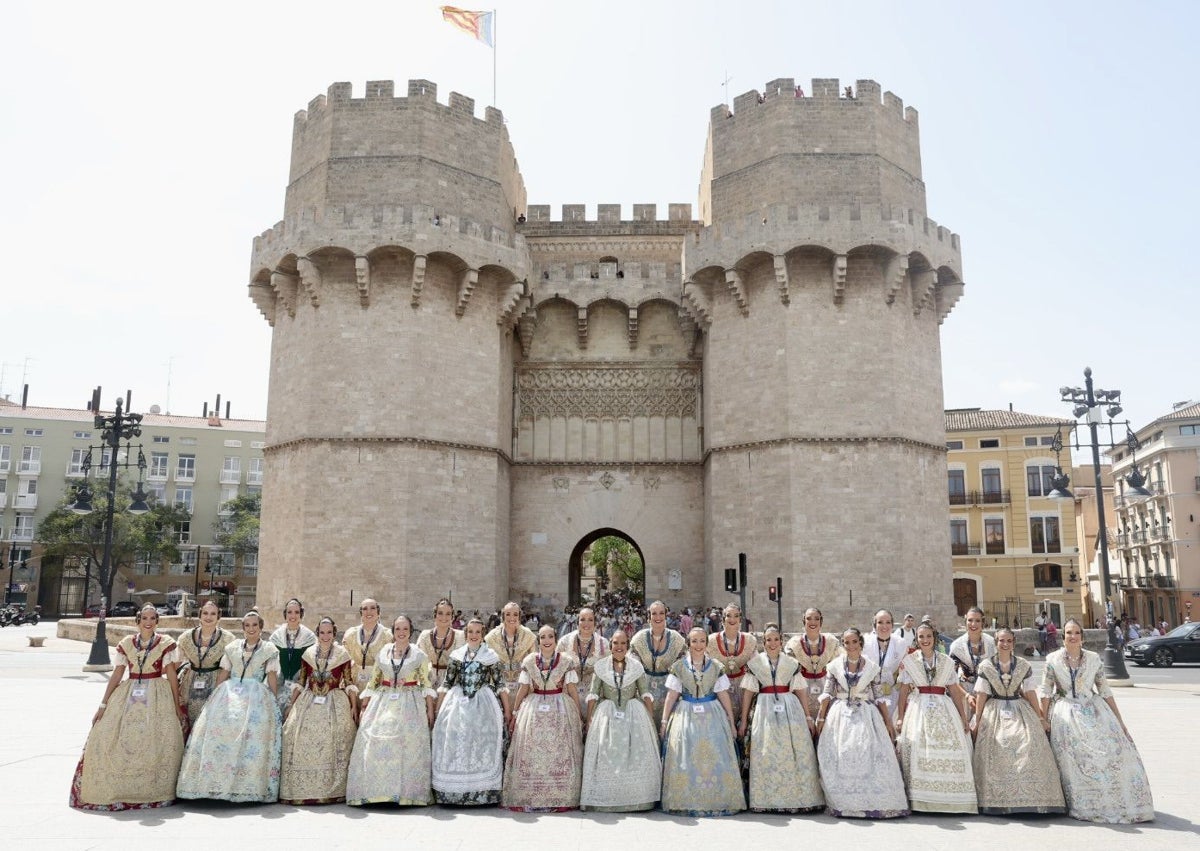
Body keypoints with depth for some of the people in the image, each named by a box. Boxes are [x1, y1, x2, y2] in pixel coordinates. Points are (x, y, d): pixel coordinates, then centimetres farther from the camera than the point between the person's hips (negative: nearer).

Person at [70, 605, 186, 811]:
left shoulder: (166, 643, -1)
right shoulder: (126, 643, 7)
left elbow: (172, 676, -2)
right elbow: (116, 674, 8)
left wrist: (177, 705, -3)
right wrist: (103, 704, 5)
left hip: (157, 698, -3)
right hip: (128, 697, 3)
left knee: (156, 743, -12)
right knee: (109, 739, -4)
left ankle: (153, 793, 1)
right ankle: (115, 791, 10)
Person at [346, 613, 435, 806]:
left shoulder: (419, 655, 2)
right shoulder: (382, 653, 9)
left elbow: (426, 683, 2)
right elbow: (373, 681, 13)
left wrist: (430, 709, -2)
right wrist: (364, 706, 9)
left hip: (410, 705, -2)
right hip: (383, 703, 2)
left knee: (409, 746, -4)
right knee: (376, 744, -4)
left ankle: (407, 793, 5)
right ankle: (376, 791, 5)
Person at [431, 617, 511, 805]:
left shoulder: (491, 656, 1)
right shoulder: (456, 655, 7)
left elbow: (499, 684, 1)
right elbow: (447, 682, 11)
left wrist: (507, 709, 0)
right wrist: (437, 708, 9)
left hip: (482, 705, -2)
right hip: (458, 703, 2)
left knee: (481, 745, -3)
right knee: (454, 745, 3)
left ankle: (483, 792, 5)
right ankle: (453, 792, 13)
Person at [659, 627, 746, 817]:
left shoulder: (716, 667, 4)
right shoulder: (678, 667, 2)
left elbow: (723, 696, 6)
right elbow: (671, 695, 2)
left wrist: (731, 721, 5)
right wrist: (664, 720, 0)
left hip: (712, 716, 1)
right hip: (686, 716, -1)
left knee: (715, 758, -2)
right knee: (686, 759, -2)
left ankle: (717, 802, 8)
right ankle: (687, 803, 6)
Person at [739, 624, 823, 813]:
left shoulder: (792, 663, 9)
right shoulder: (754, 663, 5)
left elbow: (800, 691, 9)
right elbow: (748, 692, 5)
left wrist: (808, 717, 4)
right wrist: (743, 720, 4)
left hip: (791, 709, 1)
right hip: (765, 710, -1)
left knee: (795, 753, -1)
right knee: (767, 755, -1)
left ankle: (798, 797, 8)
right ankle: (767, 800, 7)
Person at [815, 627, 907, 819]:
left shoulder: (872, 667, 3)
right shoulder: (834, 666, 2)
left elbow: (879, 697, 5)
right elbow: (827, 694, 5)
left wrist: (888, 722, 3)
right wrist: (821, 718, 1)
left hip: (866, 716, 0)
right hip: (840, 717, 0)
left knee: (868, 757, -5)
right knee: (840, 758, -1)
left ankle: (874, 802, 6)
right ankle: (842, 803, 9)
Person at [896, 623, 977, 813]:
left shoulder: (947, 662, 12)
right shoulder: (908, 661, 7)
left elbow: (954, 691, 12)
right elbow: (904, 691, 6)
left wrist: (963, 717, 8)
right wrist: (900, 717, 1)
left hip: (943, 709, 2)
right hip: (918, 708, -2)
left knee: (949, 749, -8)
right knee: (918, 749, -11)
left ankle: (949, 799, 1)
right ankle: (920, 800, -6)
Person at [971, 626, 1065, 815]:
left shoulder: (1024, 666, 4)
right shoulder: (985, 666, 0)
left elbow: (1030, 693, 7)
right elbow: (981, 695, 2)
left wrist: (1041, 718, 6)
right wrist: (977, 721, 0)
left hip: (1020, 711, 1)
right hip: (995, 713, -1)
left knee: (1028, 747, -13)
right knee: (996, 753, -8)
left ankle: (1030, 799, -4)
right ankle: (997, 802, 0)